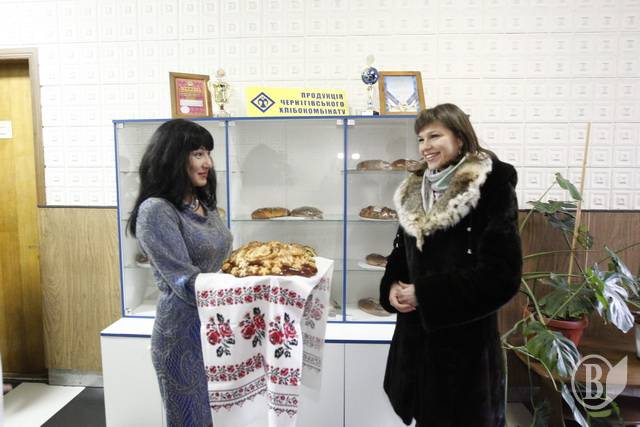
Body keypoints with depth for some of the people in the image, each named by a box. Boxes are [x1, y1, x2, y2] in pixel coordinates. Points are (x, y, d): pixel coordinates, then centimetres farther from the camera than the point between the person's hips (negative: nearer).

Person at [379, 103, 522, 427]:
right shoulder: (415, 191, 8)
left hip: (464, 339, -6)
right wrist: (392, 287, -4)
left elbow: (501, 273, -19)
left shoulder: (492, 189, -13)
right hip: (415, 334, 6)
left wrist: (424, 294, -18)